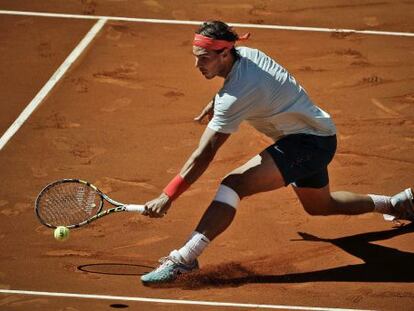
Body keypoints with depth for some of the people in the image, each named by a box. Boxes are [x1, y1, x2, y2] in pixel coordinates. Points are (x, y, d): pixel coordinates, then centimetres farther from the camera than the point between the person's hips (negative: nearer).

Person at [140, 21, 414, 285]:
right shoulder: (245, 53, -4)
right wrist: (216, 103, 18)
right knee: (319, 206, 35)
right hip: (318, 135, 11)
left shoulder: (236, 95, -28)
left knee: (234, 184, -29)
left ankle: (184, 258, -40)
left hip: (309, 142, -11)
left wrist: (168, 196, -26)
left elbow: (204, 155, -28)